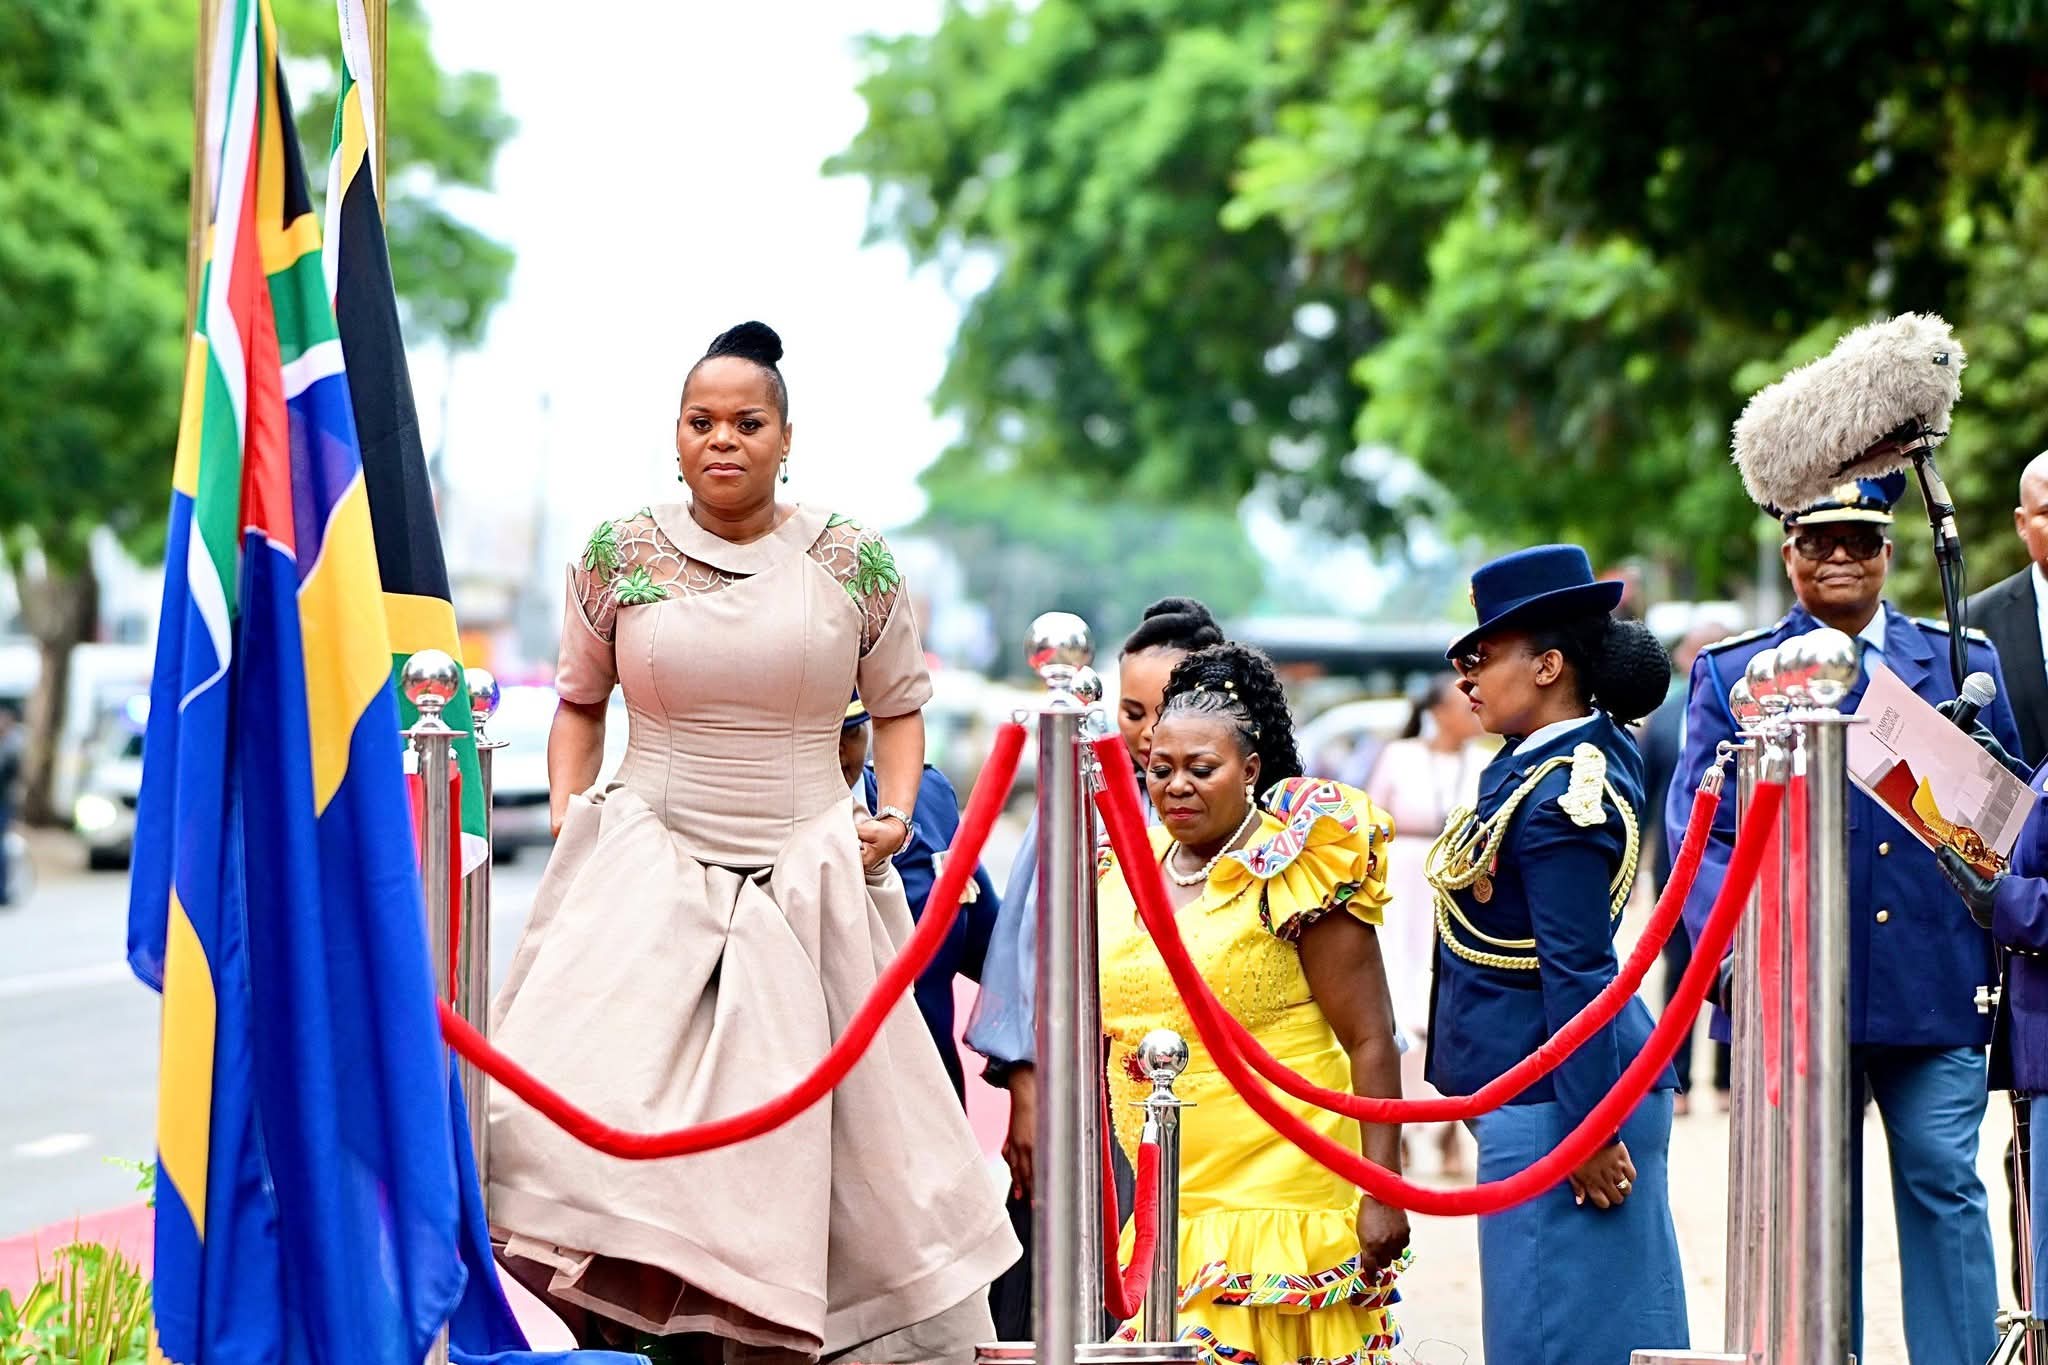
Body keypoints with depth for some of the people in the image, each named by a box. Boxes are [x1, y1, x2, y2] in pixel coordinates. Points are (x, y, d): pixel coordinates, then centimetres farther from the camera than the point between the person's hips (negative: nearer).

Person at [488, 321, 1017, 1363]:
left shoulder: (855, 565, 2)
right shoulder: (619, 556, 4)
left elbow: (898, 708, 14)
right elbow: (579, 701, 17)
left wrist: (895, 814, -2)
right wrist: (568, 814, 3)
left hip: (808, 878, 1)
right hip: (649, 871, 0)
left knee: (819, 1126, 3)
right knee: (599, 1100, -19)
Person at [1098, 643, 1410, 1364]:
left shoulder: (1292, 872, -8)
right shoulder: (1126, 875, 11)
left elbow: (1370, 1041, -9)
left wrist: (1381, 1195, -14)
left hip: (1283, 1203, -6)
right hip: (1169, 1211, 6)